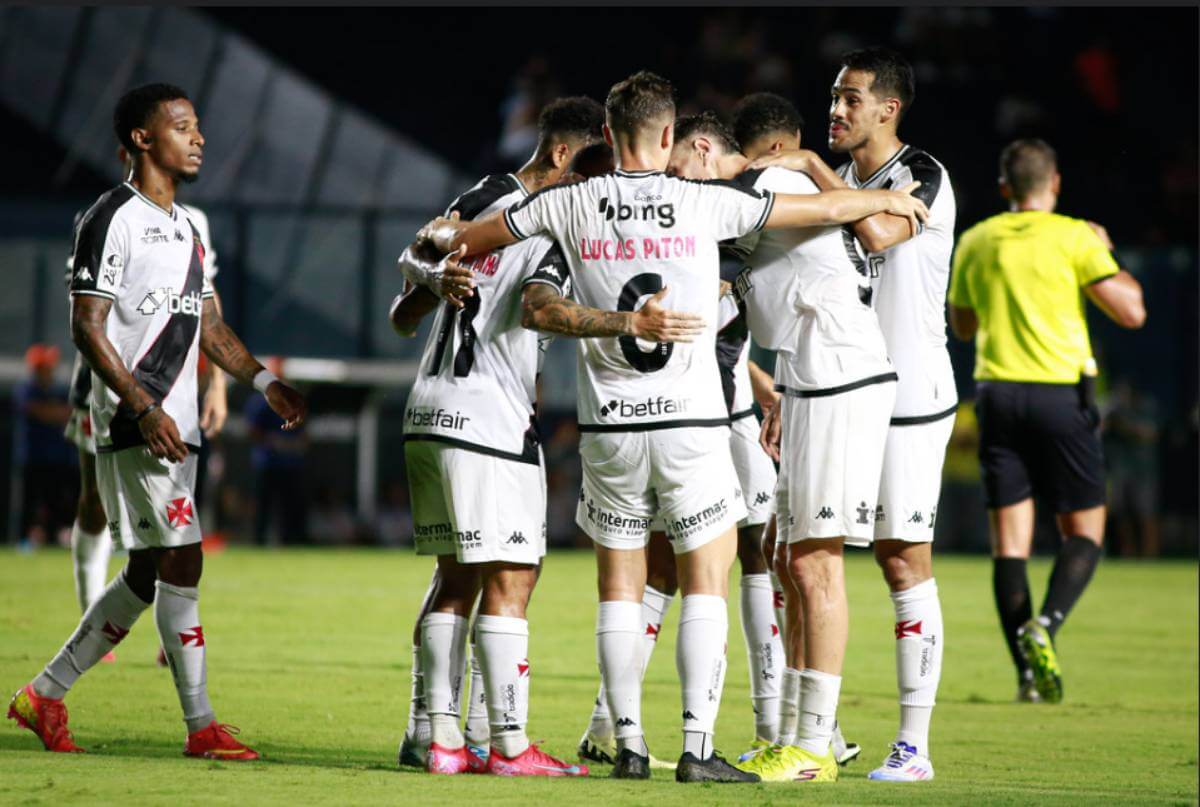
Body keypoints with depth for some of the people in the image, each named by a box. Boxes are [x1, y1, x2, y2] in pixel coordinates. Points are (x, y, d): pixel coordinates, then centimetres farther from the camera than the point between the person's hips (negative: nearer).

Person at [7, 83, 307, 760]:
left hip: (176, 427, 9)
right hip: (133, 424, -9)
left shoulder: (185, 227, 19)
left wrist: (262, 380, 11)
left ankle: (47, 694, 21)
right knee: (181, 559, -11)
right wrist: (143, 408, -21)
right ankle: (201, 725, -8)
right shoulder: (115, 218, -9)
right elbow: (87, 327, -14)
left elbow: (207, 324, 25)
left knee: (148, 575, 10)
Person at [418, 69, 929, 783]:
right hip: (692, 422, -2)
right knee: (706, 583, 2)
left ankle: (629, 744, 8)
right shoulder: (704, 203, -3)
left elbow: (463, 239, 12)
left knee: (620, 586, 10)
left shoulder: (571, 205, 0)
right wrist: (890, 200, 24)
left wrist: (439, 235, 36)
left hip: (609, 427, 2)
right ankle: (698, 745, -6)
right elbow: (823, 209, 5)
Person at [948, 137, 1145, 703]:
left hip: (997, 393, 3)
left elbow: (962, 325, 20)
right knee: (1084, 530, 6)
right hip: (1061, 395, -3)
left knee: (1010, 539, 4)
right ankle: (1045, 626, -20)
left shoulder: (975, 242, 7)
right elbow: (1130, 312, -8)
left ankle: (1028, 671, -4)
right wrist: (1107, 256, 7)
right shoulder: (1074, 237, -6)